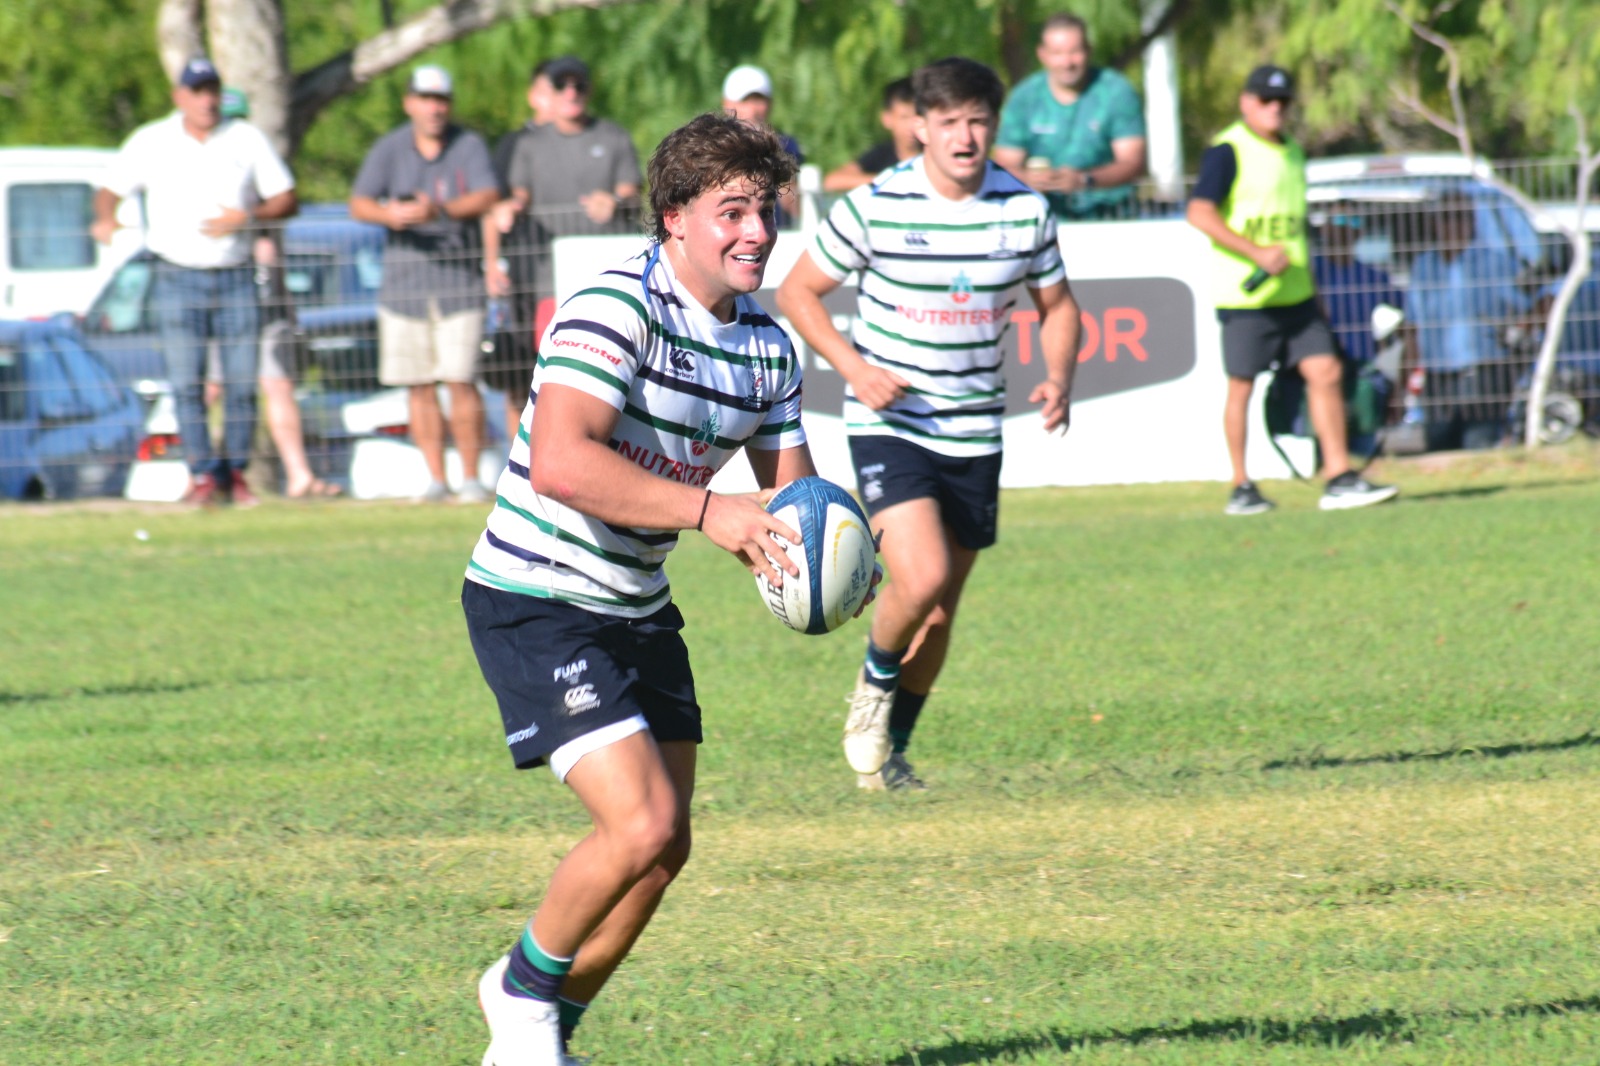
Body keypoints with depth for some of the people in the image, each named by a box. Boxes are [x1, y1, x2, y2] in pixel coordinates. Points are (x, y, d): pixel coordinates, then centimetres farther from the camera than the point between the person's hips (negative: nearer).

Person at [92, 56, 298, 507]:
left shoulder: (247, 139, 5)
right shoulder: (151, 142, 3)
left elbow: (287, 200, 6)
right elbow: (110, 190, 4)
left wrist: (247, 217, -13)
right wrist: (106, 217, -19)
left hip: (235, 278, 1)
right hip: (178, 279, -1)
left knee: (242, 381, -1)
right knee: (187, 382, -7)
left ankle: (235, 472, 10)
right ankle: (203, 475, -2)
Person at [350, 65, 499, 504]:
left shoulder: (470, 146, 2)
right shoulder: (389, 149, 6)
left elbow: (488, 197, -13)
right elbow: (358, 204, -2)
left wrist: (440, 210, -30)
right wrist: (389, 214, -25)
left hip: (459, 281, -2)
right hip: (404, 282, 2)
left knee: (461, 381, -9)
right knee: (418, 385, 2)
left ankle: (471, 478, -2)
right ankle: (436, 479, 8)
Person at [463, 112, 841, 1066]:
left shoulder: (766, 348, 5)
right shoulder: (614, 309, -22)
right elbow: (561, 463, -34)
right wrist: (708, 511, -40)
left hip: (638, 610, 9)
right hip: (538, 602, -9)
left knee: (666, 849, 9)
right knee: (643, 826, -18)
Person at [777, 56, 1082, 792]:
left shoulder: (1024, 210, -1)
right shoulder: (875, 207, -11)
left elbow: (1057, 305, 14)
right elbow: (796, 292, -1)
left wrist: (1059, 380, -6)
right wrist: (854, 367, -15)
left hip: (974, 434, 4)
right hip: (889, 425, -4)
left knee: (941, 609, 10)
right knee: (921, 578, -22)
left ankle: (892, 746, 28)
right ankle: (875, 683, 9)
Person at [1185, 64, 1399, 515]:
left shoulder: (1291, 152, 16)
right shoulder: (1228, 152, -8)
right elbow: (1200, 213, -18)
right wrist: (1257, 254, -23)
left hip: (1295, 293, 7)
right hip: (1247, 294, -7)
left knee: (1325, 372, -3)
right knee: (1242, 387, 0)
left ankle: (1340, 478, -2)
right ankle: (1241, 487, 10)